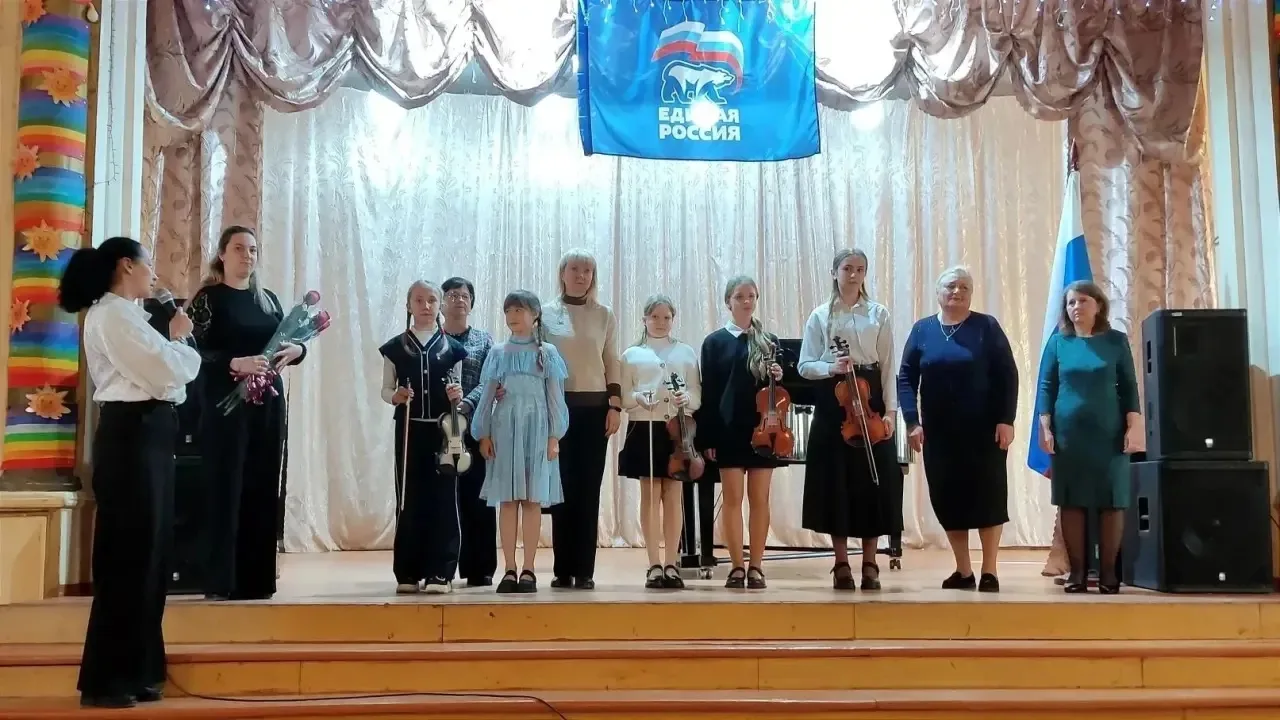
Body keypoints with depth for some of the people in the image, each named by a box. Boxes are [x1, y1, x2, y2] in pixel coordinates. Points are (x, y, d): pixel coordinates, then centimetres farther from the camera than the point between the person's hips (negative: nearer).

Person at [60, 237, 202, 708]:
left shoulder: (124, 315, 20)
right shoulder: (111, 315, -12)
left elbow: (157, 376, 16)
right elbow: (166, 374, -18)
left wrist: (174, 345, 4)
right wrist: (179, 338, -1)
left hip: (145, 436, 10)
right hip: (131, 437, -10)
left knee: (145, 555, 13)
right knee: (127, 557, -5)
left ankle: (133, 672, 21)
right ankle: (105, 681, 4)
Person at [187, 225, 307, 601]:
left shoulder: (269, 299, 15)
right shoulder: (207, 298, -2)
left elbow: (291, 344, 13)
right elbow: (196, 353, -12)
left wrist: (297, 350, -10)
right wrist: (236, 364, -27)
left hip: (269, 402, 5)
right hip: (226, 404, -5)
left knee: (264, 487, 5)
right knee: (227, 487, -6)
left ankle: (258, 579, 12)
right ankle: (221, 581, 0)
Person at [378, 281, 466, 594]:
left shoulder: (452, 347, 6)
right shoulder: (396, 347, 5)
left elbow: (459, 389, 10)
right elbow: (386, 389, 6)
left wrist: (457, 395, -12)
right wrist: (395, 396, -15)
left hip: (443, 430, 0)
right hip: (410, 430, 0)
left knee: (443, 498, -1)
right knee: (409, 499, 2)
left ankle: (440, 571, 3)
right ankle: (408, 571, 9)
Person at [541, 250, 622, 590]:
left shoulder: (605, 316, 8)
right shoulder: (546, 314, 5)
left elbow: (612, 365, 8)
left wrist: (615, 406, 0)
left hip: (595, 408, 1)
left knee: (589, 489, 0)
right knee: (562, 488, 0)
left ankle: (585, 569, 4)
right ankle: (563, 569, 7)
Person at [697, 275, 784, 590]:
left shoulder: (769, 342, 10)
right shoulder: (715, 342, 2)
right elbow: (708, 393, -1)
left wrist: (779, 377, -10)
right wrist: (707, 438, -6)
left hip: (762, 430, 2)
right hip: (729, 430, -2)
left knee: (760, 499, 4)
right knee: (733, 499, 1)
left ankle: (756, 567, 10)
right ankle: (737, 567, 7)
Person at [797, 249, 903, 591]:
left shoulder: (879, 314, 7)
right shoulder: (820, 316, 5)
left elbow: (888, 367, 3)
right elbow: (805, 366, 3)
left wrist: (890, 411, -5)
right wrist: (831, 368, -17)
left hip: (871, 399, 0)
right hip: (833, 404, 0)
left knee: (873, 482, -1)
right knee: (836, 482, 0)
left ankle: (870, 564, 9)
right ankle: (842, 564, 9)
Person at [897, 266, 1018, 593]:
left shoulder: (987, 327, 0)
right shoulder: (922, 329, 5)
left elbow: (1008, 376, -3)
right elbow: (906, 377, 3)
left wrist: (1006, 420, -10)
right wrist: (912, 421, -7)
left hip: (984, 429, -2)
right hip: (939, 432, 2)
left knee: (988, 497, 0)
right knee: (947, 499, 5)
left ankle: (989, 572, 10)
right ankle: (963, 571, 17)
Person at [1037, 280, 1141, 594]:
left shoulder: (1116, 341, 4)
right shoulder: (1058, 342, 5)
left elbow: (1129, 387, 4)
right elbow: (1046, 387, 5)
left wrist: (1133, 427, -4)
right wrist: (1045, 428, -2)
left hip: (1108, 433, 0)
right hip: (1068, 433, 0)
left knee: (1112, 502, 0)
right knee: (1072, 502, 1)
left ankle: (1108, 571, 8)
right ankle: (1077, 570, 8)